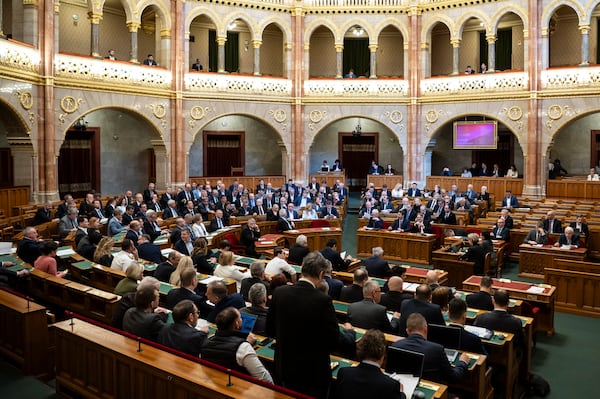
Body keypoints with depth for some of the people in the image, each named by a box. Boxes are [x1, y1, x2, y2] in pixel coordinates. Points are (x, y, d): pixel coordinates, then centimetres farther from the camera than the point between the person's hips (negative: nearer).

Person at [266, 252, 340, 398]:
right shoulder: (323, 300, -24)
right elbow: (333, 340, -17)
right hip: (314, 373, -4)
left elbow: (270, 331, 0)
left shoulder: (279, 293, -11)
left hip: (284, 368, 4)